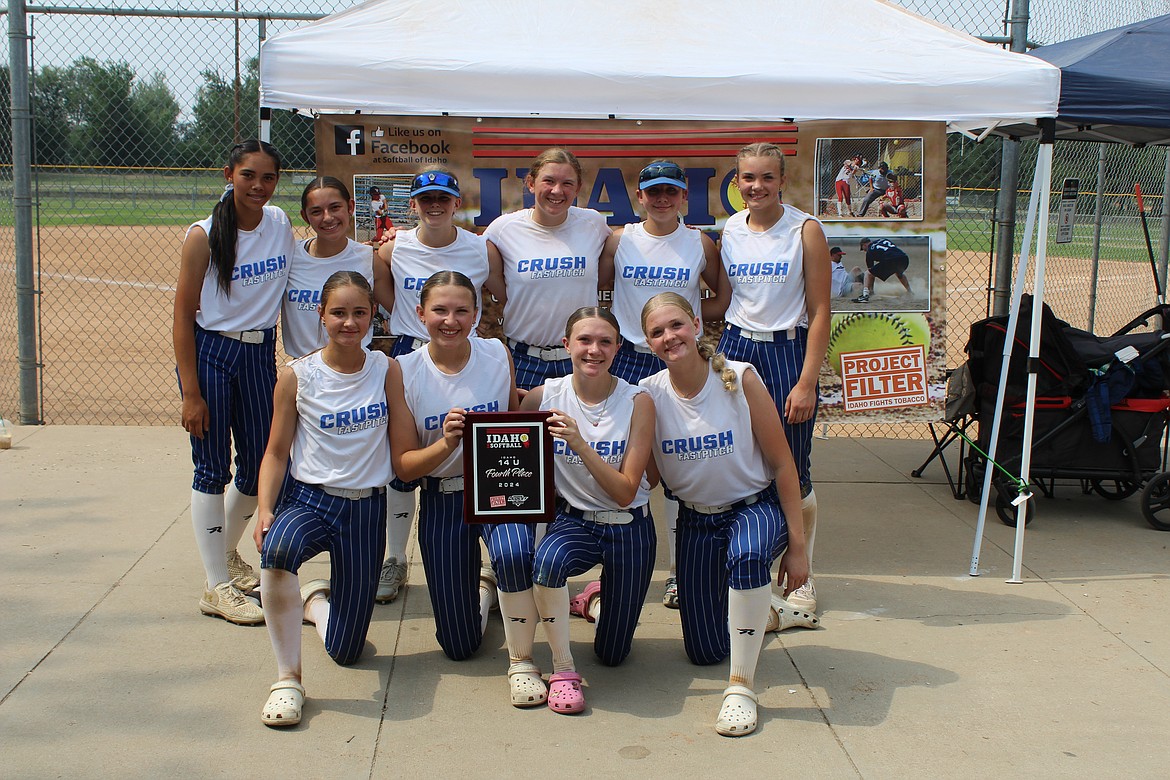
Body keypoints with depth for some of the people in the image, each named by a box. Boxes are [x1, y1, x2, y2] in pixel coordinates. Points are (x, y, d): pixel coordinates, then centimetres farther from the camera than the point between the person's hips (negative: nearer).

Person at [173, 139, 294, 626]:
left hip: (260, 353, 5)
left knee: (258, 467, 11)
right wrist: (190, 392, -12)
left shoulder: (281, 224, 2)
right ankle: (216, 587, 8)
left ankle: (228, 552, 37)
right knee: (213, 470, -1)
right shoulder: (204, 235, -9)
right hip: (210, 353, -4)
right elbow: (184, 315, -9)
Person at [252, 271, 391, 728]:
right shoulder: (297, 377, -6)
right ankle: (288, 678, -23)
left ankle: (316, 599, 44)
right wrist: (264, 510, -16)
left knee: (345, 651, 7)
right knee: (278, 548, -41)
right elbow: (277, 453, -1)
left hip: (367, 507, 2)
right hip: (308, 498, -2)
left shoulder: (385, 369, -2)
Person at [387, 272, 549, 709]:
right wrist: (445, 444, -27)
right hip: (442, 498, 1)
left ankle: (521, 661, -12)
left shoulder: (498, 355, -5)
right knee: (460, 647, 6)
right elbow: (403, 466, -8)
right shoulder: (403, 372, -9)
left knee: (514, 553, -38)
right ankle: (483, 586, 42)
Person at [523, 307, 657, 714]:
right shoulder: (543, 397, -10)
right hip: (573, 520, 0)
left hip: (629, 528, 0)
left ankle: (597, 601, 44)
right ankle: (563, 669, -16)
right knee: (548, 560, -38)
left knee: (612, 655, 8)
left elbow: (625, 493, -18)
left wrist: (580, 444, -30)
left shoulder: (637, 402, -14)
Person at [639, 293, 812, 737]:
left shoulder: (740, 378, -17)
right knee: (703, 652, 4)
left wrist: (797, 543, -13)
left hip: (757, 505, -3)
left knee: (746, 555, -42)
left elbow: (783, 464, -12)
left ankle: (741, 686, -26)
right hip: (696, 520, 4)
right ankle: (768, 613, 38)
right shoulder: (649, 395, -10)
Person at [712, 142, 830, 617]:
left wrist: (807, 382, -13)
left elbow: (819, 311, -8)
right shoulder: (730, 230, 6)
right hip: (735, 347, 4)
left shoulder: (805, 230, -6)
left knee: (793, 475, 2)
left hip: (787, 351, -3)